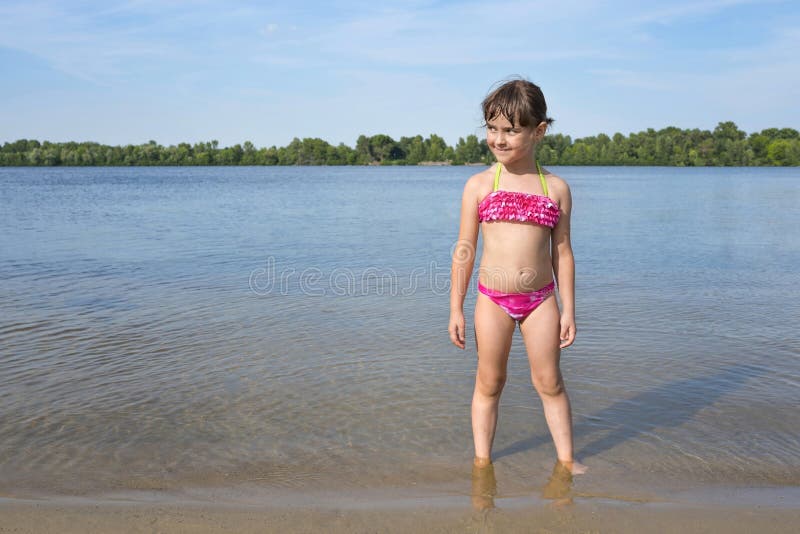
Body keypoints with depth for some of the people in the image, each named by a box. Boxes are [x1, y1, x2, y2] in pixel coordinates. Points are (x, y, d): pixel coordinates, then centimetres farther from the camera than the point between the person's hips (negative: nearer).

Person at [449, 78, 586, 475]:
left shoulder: (556, 188, 1)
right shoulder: (479, 185, -2)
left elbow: (562, 252, 5)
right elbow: (464, 250, 0)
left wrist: (568, 310, 4)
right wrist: (456, 310, -1)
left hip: (541, 298, 1)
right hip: (493, 298, -1)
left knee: (549, 383, 11)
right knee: (489, 383, 10)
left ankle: (565, 459, 27)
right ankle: (482, 461, 25)